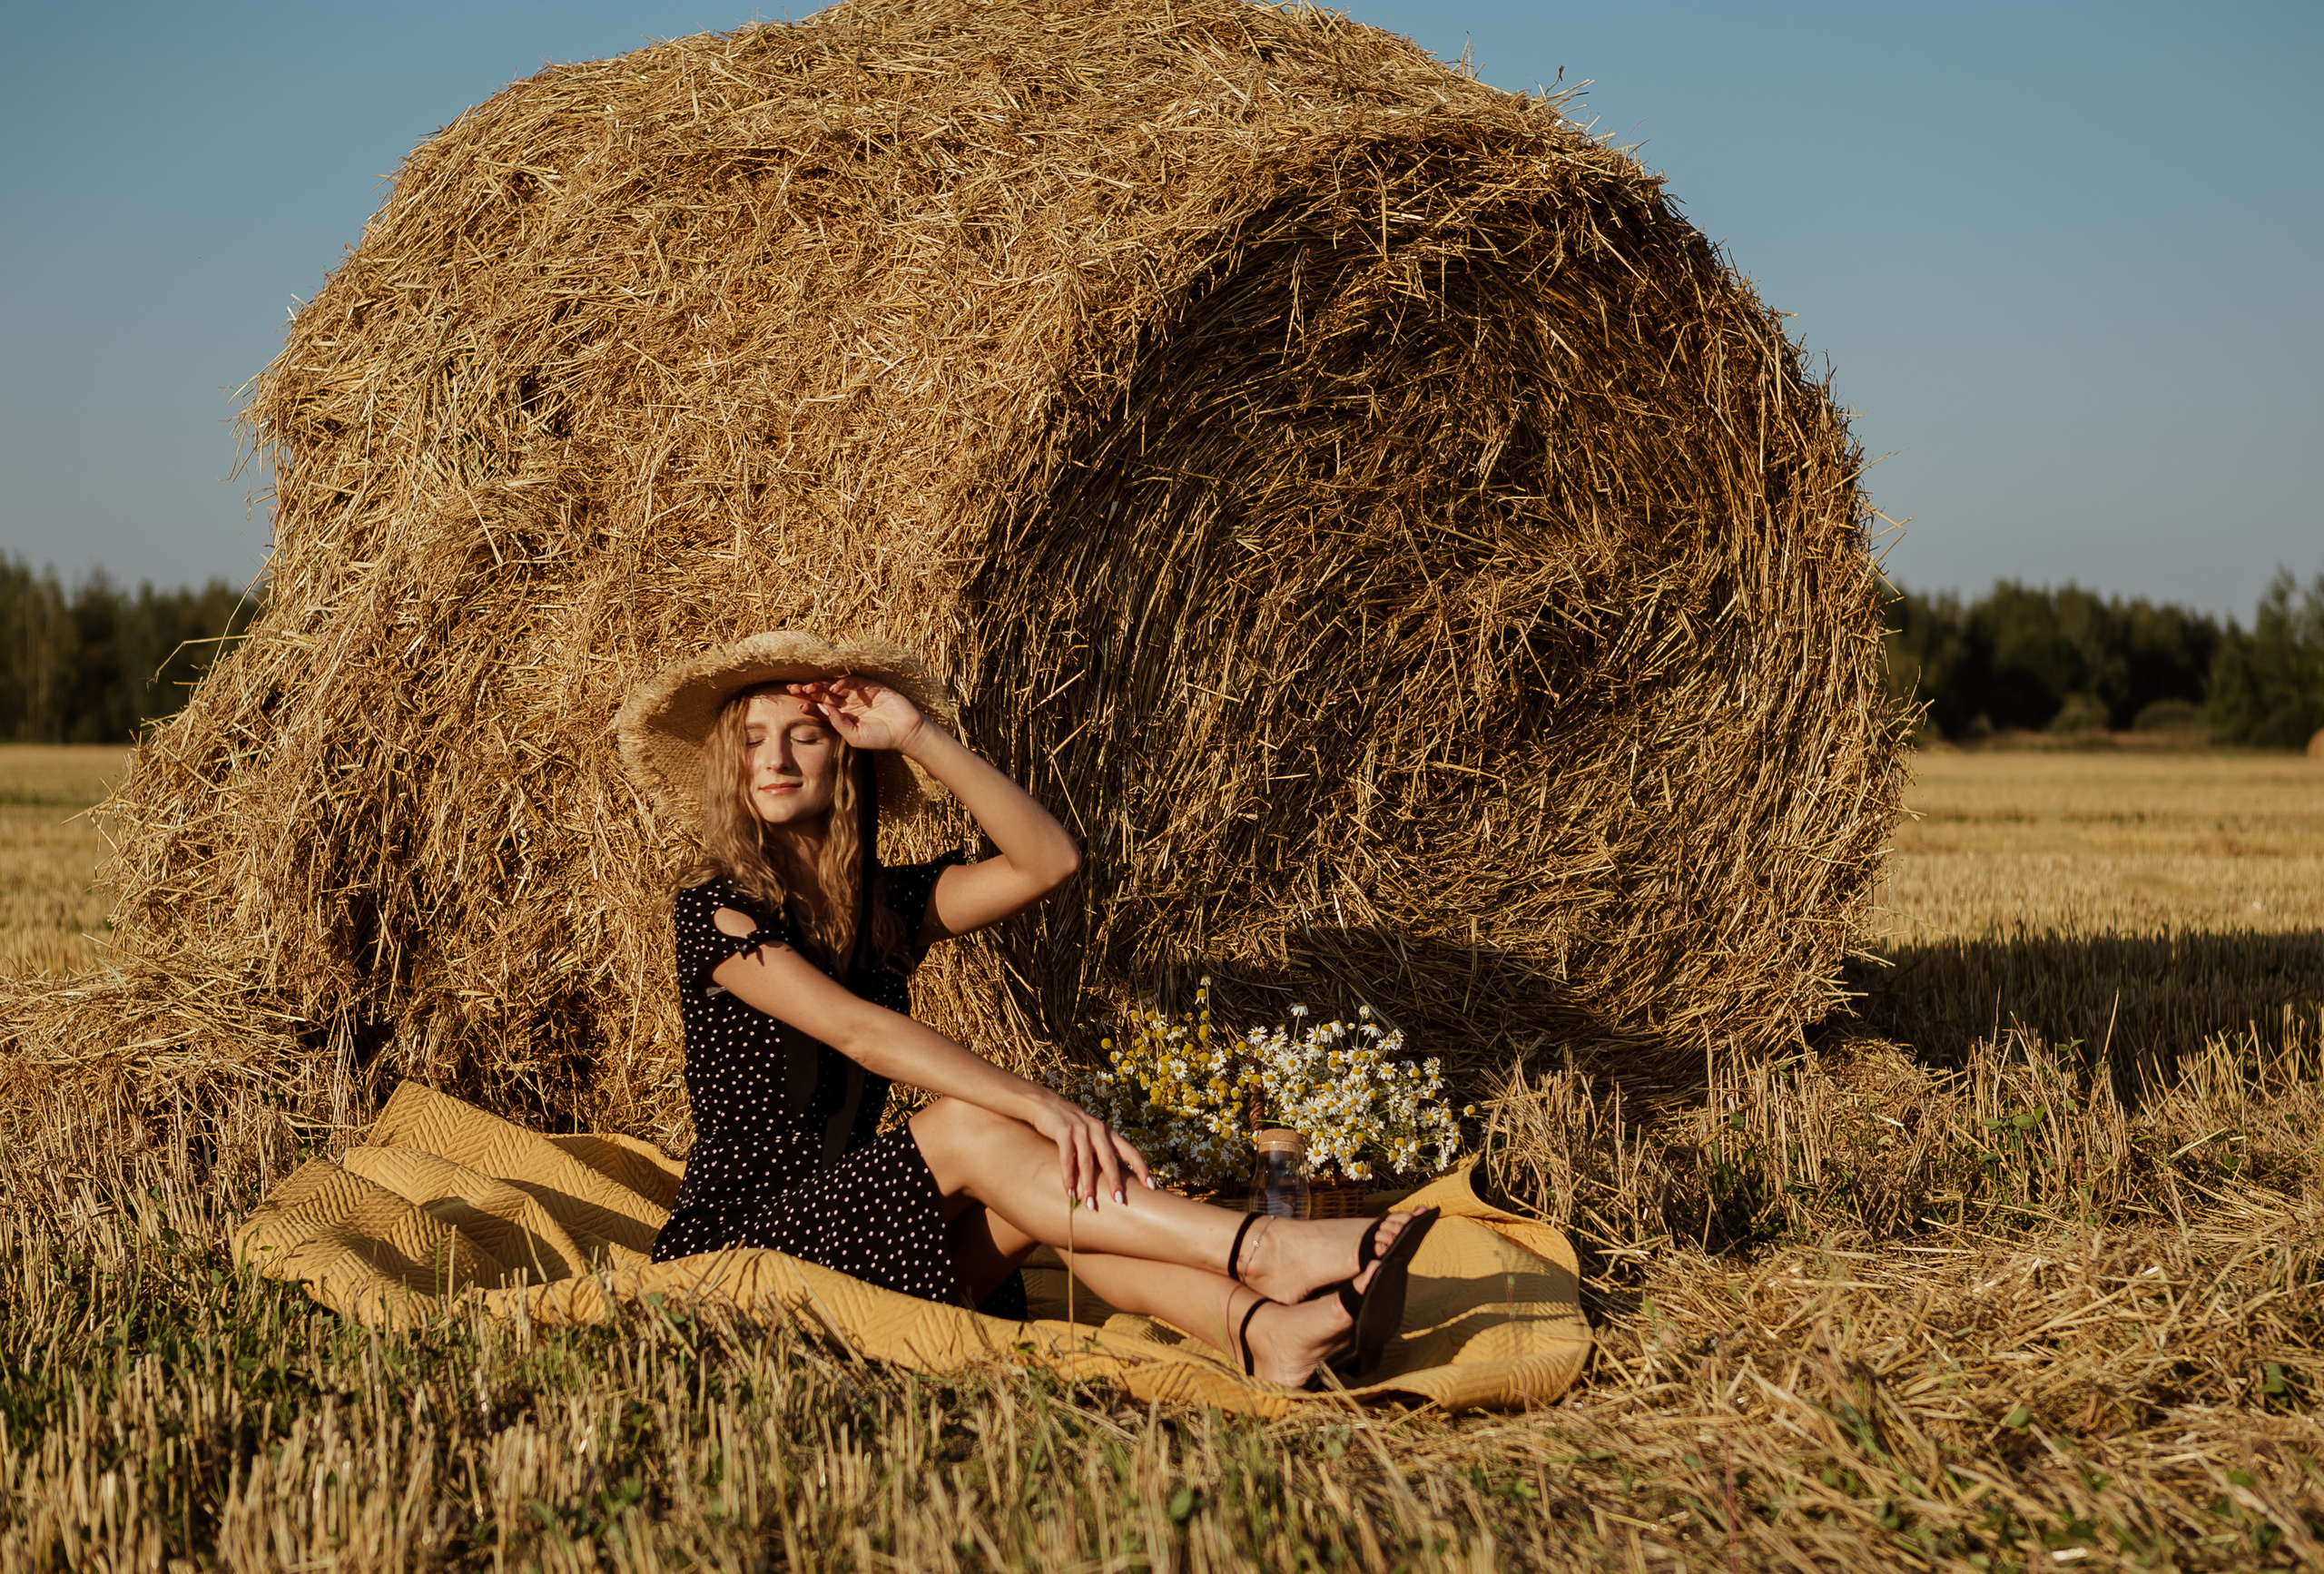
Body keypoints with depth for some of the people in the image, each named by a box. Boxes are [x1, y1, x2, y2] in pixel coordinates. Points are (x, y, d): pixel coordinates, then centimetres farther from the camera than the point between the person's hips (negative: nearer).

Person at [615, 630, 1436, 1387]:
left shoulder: (887, 905, 12)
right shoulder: (718, 907, -7)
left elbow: (1051, 860, -3)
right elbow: (858, 1031, -21)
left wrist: (920, 737, -5)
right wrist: (1039, 1105, -31)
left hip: (860, 1240, 6)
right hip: (732, 1246, -6)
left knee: (1057, 1194, -22)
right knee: (966, 1125, -27)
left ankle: (1262, 1330, -45)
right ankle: (1262, 1250, -38)